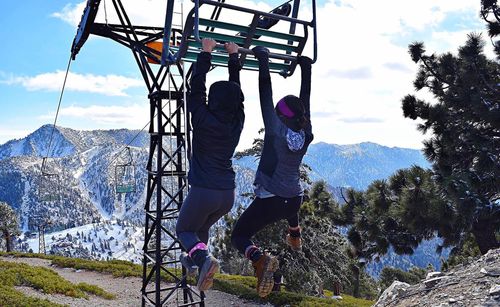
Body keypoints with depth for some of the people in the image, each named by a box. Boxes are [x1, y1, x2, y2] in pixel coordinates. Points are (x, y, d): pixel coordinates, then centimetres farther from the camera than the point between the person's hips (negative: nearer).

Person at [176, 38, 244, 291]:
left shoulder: (203, 119, -13)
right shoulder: (237, 122, 0)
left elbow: (196, 86, -6)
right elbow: (235, 88, 10)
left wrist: (206, 53, 0)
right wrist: (234, 56, 16)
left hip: (204, 191, -5)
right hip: (228, 194, 6)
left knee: (184, 229, 15)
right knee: (202, 227, 30)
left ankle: (204, 258, -10)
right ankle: (192, 260, 43)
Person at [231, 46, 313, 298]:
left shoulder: (276, 130, -18)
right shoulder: (305, 134, -4)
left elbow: (265, 94, -16)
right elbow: (305, 98, 5)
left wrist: (263, 60, -8)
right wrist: (306, 67, 13)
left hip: (268, 201, -6)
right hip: (294, 201, 6)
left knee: (239, 236, 7)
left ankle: (260, 259, -23)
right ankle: (295, 239, 61)